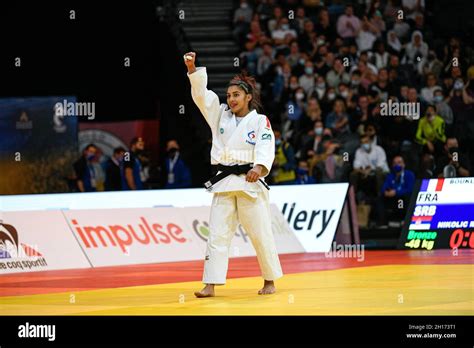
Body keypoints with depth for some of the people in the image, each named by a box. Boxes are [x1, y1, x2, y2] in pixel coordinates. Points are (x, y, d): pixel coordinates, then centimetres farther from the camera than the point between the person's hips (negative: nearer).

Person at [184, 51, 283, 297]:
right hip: (224, 183, 4)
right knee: (217, 234, -1)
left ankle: (270, 281, 16)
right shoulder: (220, 115, 12)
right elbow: (201, 93, 4)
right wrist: (192, 69, -11)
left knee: (261, 233, 2)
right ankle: (211, 284, -3)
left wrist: (258, 167, -32)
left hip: (250, 182, -4)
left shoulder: (260, 121, 0)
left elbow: (266, 148, -14)